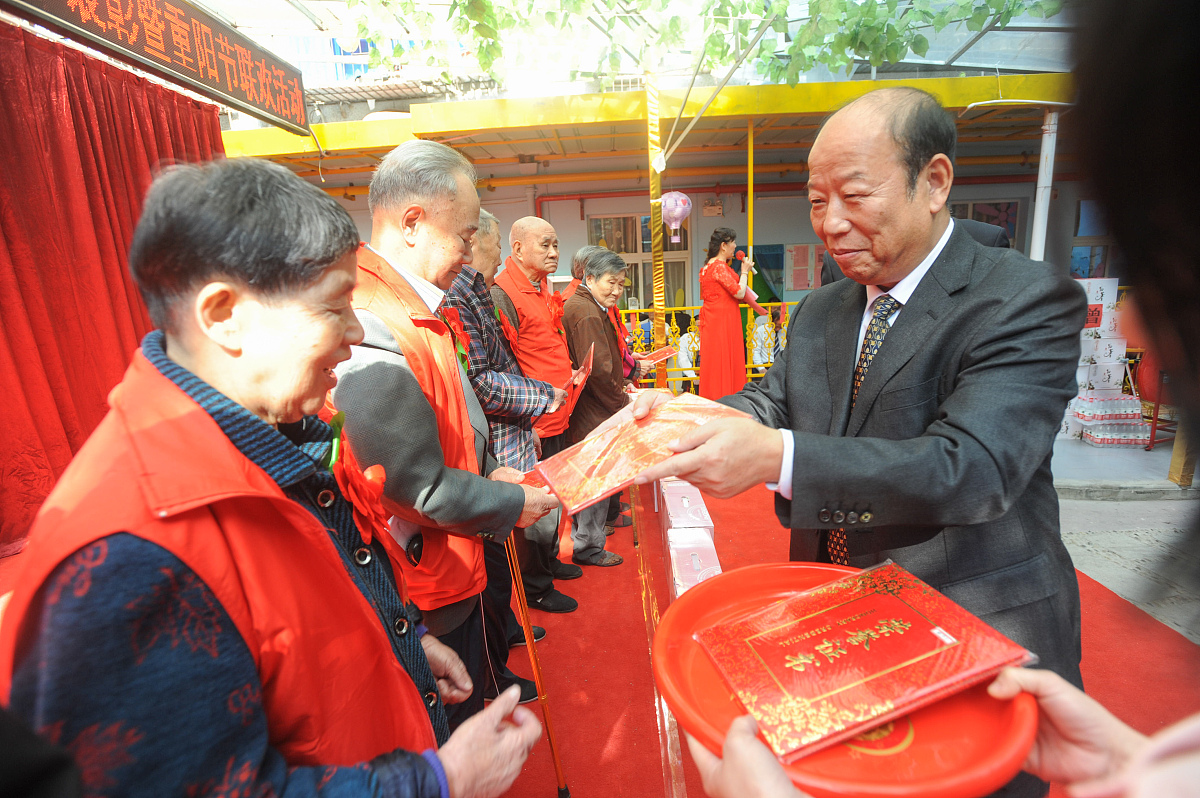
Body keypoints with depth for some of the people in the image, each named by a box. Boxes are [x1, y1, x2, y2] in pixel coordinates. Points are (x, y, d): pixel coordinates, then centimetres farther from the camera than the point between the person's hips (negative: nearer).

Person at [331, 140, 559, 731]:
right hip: (427, 588, -10)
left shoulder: (415, 311, 5)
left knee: (466, 700, 30)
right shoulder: (371, 336, -30)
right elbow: (422, 492, -26)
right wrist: (513, 504, -13)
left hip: (454, 569, 10)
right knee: (444, 732, 17)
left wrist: (487, 473, 5)